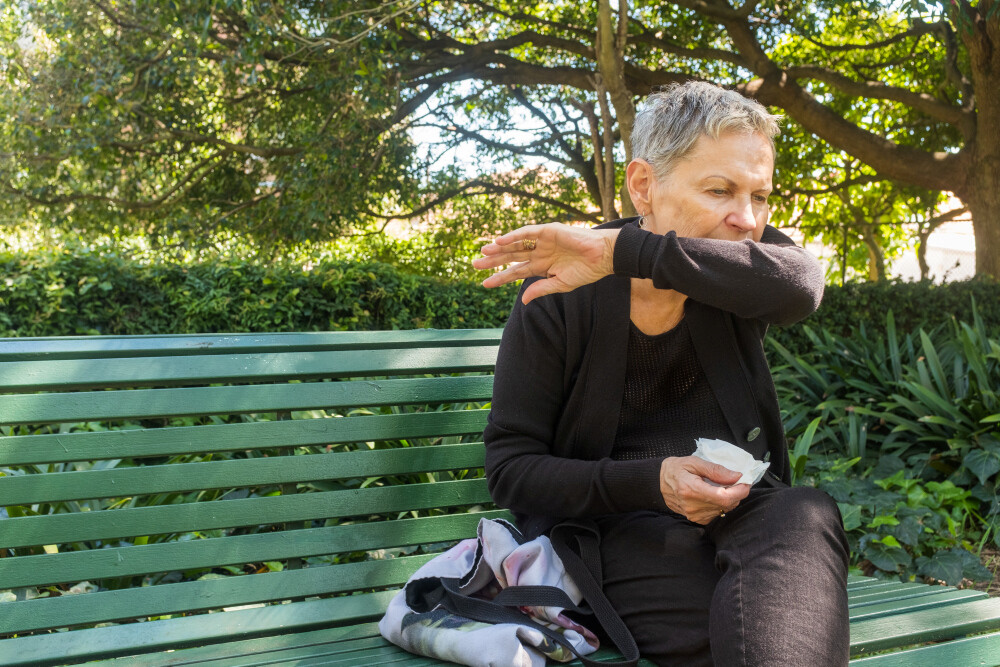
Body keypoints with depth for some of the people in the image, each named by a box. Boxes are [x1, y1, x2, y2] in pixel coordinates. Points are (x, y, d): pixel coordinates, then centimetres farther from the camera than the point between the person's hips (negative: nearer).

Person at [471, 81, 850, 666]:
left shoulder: (733, 281, 1)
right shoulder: (557, 297, -7)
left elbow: (799, 285, -27)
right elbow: (511, 469, -6)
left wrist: (621, 250, -32)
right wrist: (651, 482, -21)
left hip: (747, 508, 4)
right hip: (630, 524, -3)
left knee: (807, 516, -32)